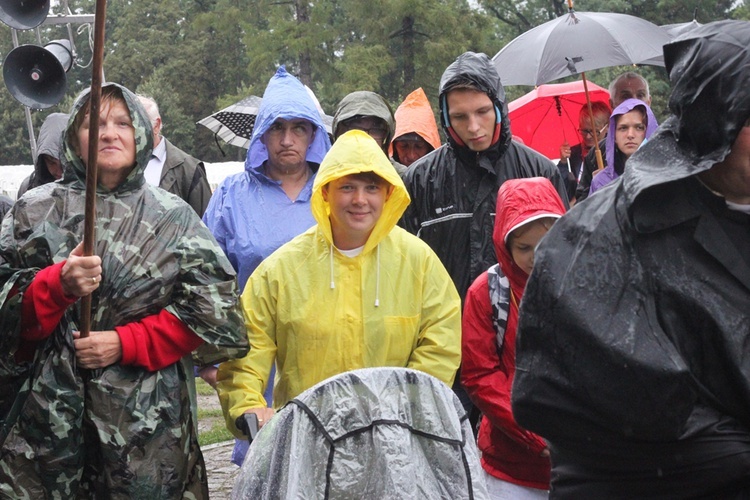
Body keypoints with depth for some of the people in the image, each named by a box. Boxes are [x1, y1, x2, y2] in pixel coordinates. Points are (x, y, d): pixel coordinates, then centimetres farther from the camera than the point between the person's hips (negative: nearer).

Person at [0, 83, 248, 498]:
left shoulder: (173, 218, 7)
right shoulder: (35, 210, 8)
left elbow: (211, 310, 1)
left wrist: (125, 343, -8)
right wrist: (59, 284, -19)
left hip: (146, 416, 0)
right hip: (48, 413, 0)